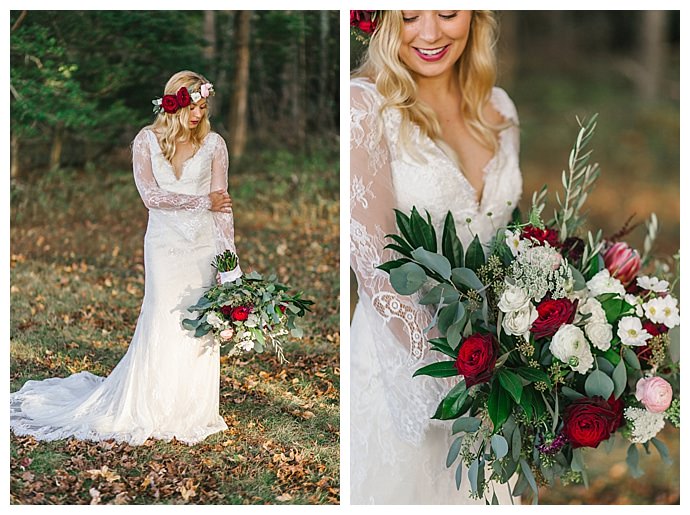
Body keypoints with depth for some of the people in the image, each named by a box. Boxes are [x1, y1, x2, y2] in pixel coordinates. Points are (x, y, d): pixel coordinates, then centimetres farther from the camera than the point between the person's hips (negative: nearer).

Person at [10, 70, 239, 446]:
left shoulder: (213, 144, 3)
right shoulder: (147, 140, 2)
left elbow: (221, 205, -2)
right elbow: (150, 195, -9)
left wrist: (228, 258, -10)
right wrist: (202, 201, -8)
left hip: (204, 246, 1)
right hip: (164, 244, -1)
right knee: (161, 326, -1)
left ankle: (192, 412, 13)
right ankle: (151, 412, 12)